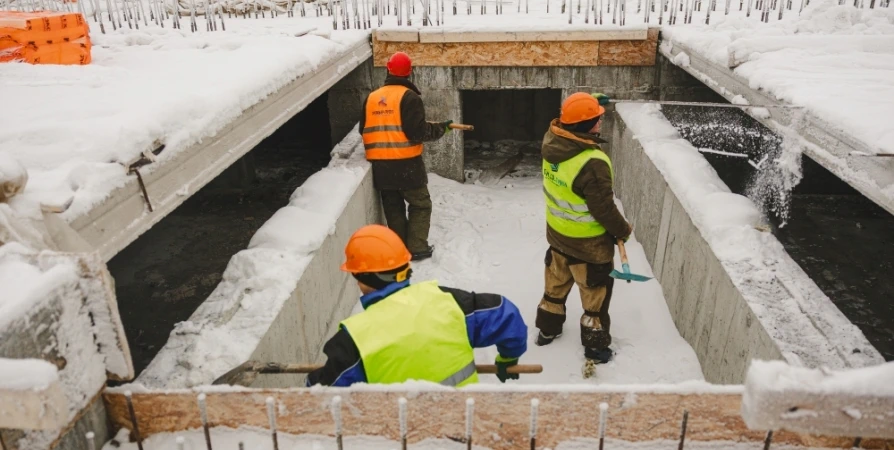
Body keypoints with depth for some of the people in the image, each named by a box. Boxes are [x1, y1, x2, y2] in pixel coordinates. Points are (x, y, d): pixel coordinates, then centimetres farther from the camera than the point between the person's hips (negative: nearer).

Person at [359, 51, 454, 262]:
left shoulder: (371, 98, 9)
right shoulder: (409, 97, -10)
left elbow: (364, 130, 14)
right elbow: (418, 131, -16)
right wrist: (441, 127, -1)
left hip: (379, 164, 6)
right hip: (405, 163, -5)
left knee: (393, 207, 15)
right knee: (420, 204, 9)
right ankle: (417, 248, 7)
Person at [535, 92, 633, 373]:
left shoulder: (551, 141, -13)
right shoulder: (593, 163, -34)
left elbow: (566, 122, 13)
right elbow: (603, 209, -24)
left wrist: (591, 101, 19)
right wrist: (623, 230, -7)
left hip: (557, 233, 7)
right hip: (589, 243, -7)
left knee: (556, 284, 26)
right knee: (595, 294, 14)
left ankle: (548, 330, 45)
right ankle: (596, 349, 30)